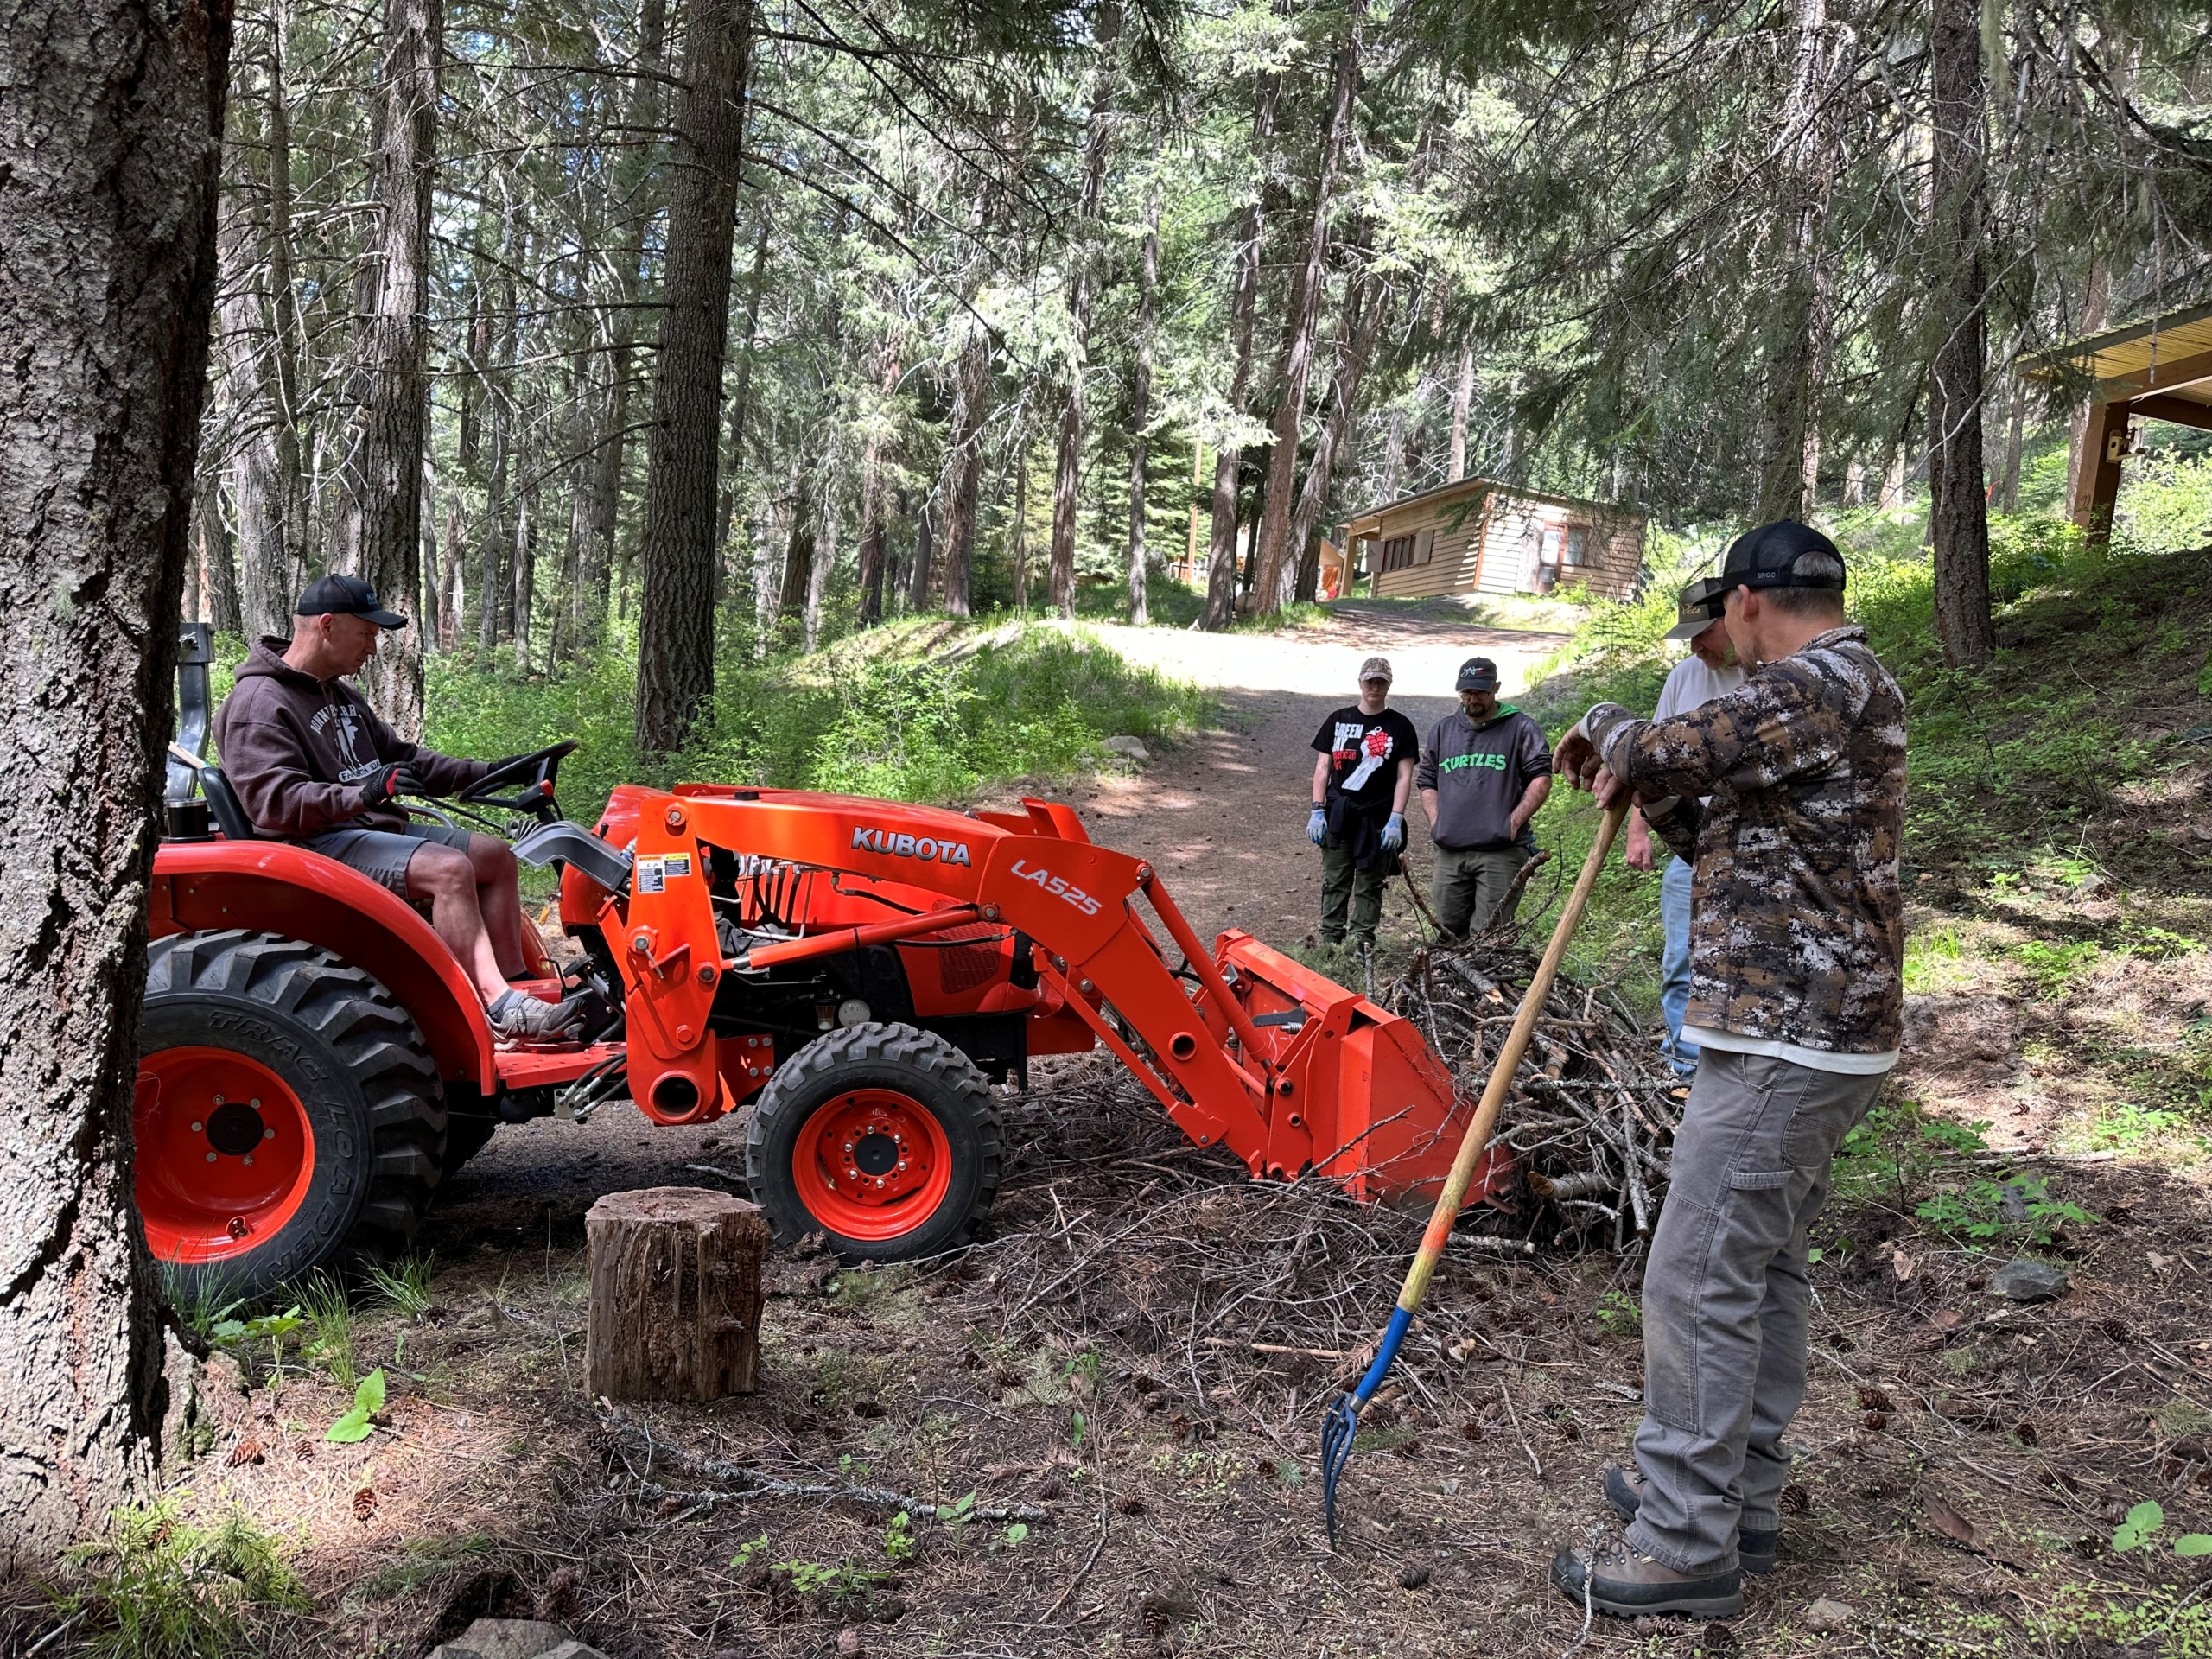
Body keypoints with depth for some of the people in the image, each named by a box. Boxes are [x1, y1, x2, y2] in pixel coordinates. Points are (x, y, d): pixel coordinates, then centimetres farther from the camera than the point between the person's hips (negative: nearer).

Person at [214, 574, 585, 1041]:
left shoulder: (340, 696, 20)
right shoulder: (259, 704, -11)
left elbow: (401, 757, 26)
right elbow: (275, 802, -23)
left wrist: (486, 773, 16)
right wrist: (362, 794, -35)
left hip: (376, 828, 10)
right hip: (319, 843, -10)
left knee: (495, 855, 4)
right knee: (449, 868, -30)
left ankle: (515, 986, -3)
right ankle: (499, 1005, -34)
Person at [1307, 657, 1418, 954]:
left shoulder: (1400, 726, 2)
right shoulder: (1338, 720, 9)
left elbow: (1404, 777, -1)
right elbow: (1322, 768, 9)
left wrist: (1395, 819, -10)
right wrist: (1317, 811, 1)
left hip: (1377, 820, -2)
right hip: (1338, 816, 2)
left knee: (1369, 887, 3)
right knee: (1334, 883, 4)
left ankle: (1362, 943, 8)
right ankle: (1330, 939, 10)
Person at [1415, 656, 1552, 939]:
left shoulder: (1521, 728, 5)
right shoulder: (1441, 730, 18)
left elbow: (1541, 780, 0)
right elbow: (1426, 781, 22)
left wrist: (1513, 822, -9)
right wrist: (1436, 821, 6)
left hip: (1501, 853, -4)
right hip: (1449, 853, 4)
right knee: (1449, 930, 6)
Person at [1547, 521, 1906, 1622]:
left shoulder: (1831, 682, -14)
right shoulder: (1837, 698, 18)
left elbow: (1662, 754, -20)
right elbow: (1731, 848, 21)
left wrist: (1606, 731, 1)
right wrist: (1655, 791, 7)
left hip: (1784, 1040, -11)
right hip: (1812, 1034, 11)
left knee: (1699, 1281, -6)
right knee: (1762, 1270, 17)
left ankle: (1688, 1549, 2)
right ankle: (1735, 1498, 29)